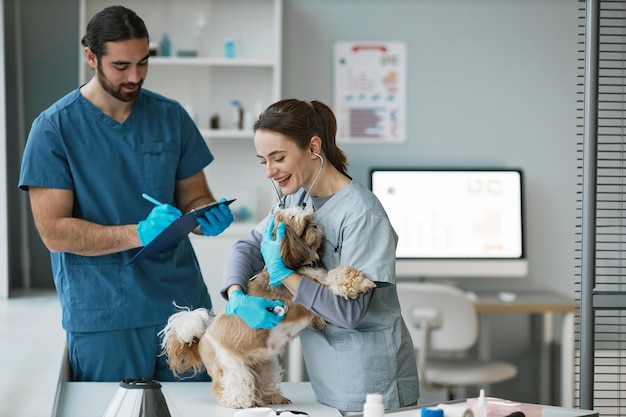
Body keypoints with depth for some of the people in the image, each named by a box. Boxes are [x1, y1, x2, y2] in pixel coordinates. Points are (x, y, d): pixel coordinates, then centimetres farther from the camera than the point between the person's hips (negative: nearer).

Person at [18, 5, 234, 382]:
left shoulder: (171, 117, 5)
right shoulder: (54, 128, -6)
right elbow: (54, 231, -11)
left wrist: (209, 216, -11)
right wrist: (139, 234, -23)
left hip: (182, 304, 3)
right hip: (102, 318, -3)